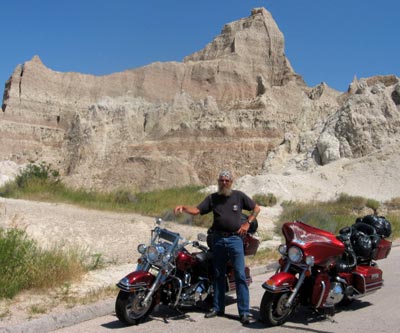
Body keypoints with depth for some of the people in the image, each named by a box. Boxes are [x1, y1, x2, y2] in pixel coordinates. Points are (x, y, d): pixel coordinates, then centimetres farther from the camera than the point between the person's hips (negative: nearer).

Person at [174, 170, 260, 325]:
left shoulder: (239, 196, 3)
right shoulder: (212, 198, 7)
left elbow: (256, 208, 11)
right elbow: (196, 210, -2)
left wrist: (247, 223, -1)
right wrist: (183, 207, -21)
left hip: (235, 239, -3)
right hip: (218, 239, 3)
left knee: (240, 276, -5)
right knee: (218, 275, 11)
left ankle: (244, 312, -1)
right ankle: (218, 307, 22)